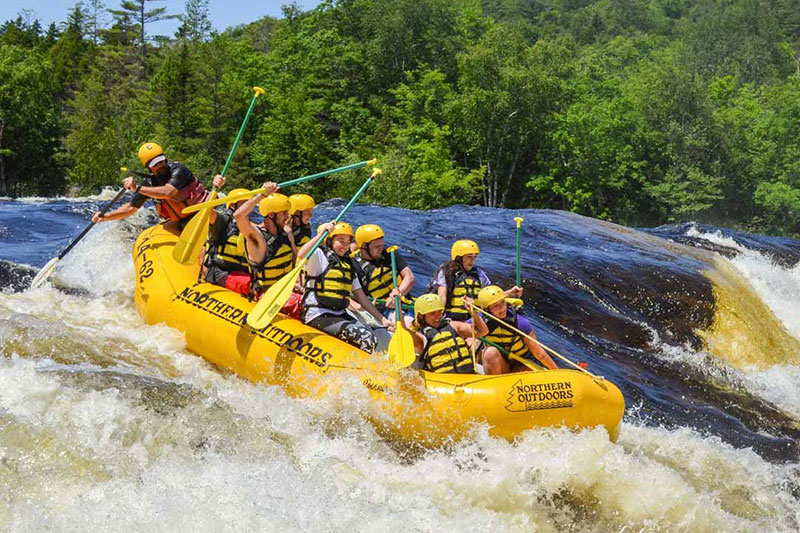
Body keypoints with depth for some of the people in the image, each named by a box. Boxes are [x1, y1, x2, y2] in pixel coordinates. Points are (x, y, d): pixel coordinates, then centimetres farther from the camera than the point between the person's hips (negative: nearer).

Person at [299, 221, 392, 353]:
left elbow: (361, 297, 22)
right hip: (318, 316, -8)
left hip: (340, 315, 8)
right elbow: (301, 255, -26)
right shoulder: (319, 255, -1)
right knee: (366, 337, -24)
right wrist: (322, 233, -23)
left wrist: (382, 319, 17)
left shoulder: (348, 265, 21)